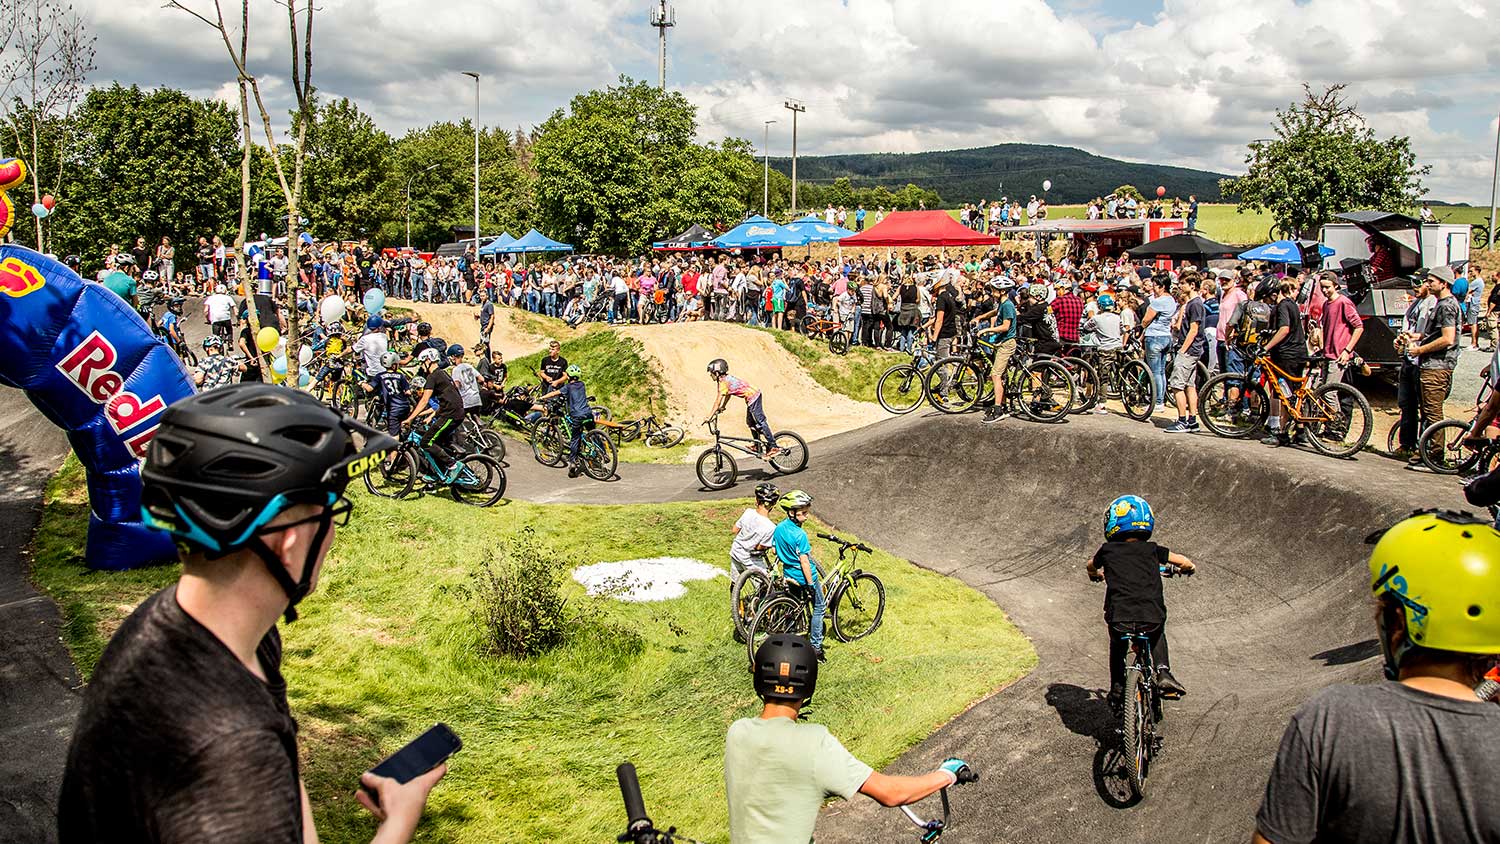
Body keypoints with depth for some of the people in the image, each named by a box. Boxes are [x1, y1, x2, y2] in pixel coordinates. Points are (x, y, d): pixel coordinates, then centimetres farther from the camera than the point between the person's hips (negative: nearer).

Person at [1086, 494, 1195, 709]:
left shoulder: (1108, 550, 14)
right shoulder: (1152, 550, 13)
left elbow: (1090, 566, 35)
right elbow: (1185, 562, 15)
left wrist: (1096, 574, 59)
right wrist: (1186, 568, 40)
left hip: (1119, 619, 0)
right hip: (1152, 617, 0)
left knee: (1117, 645, 33)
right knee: (1157, 634, 36)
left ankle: (1117, 689, 25)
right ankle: (1163, 673, 20)